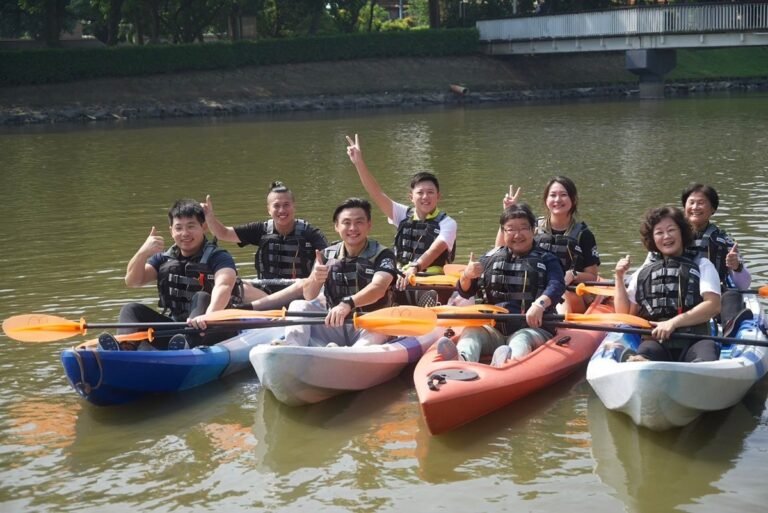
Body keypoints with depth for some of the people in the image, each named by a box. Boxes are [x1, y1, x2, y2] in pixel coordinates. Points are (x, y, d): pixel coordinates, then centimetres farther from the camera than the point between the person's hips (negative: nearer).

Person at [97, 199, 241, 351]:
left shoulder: (218, 257, -4)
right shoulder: (164, 259, 13)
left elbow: (223, 286, -26)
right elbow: (132, 281, 1)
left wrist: (209, 316, -47)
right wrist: (143, 253, -18)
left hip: (215, 332, -5)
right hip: (175, 332, 5)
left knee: (201, 298, -31)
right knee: (131, 310, -9)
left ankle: (187, 346, -59)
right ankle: (126, 346, -41)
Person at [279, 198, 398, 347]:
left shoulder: (383, 255, -6)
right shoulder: (327, 255, 6)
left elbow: (378, 288, -26)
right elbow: (309, 297, -4)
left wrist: (347, 304, -45)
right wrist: (314, 280, -28)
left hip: (367, 329, -4)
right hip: (333, 325, 4)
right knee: (298, 306, -12)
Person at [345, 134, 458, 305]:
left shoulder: (447, 223, 0)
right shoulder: (403, 215, 12)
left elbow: (435, 250, -17)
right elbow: (376, 193, 3)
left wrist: (415, 267, -37)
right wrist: (359, 162, -8)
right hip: (402, 280, 4)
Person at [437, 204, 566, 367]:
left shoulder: (546, 260, 9)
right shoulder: (491, 258, 17)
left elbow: (557, 285, -11)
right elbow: (465, 292, 15)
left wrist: (540, 303, -34)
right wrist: (467, 276, -10)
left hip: (533, 328, -3)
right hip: (494, 329, 3)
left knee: (523, 338, -35)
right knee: (471, 331, -26)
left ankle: (511, 360, -69)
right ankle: (462, 359, -60)